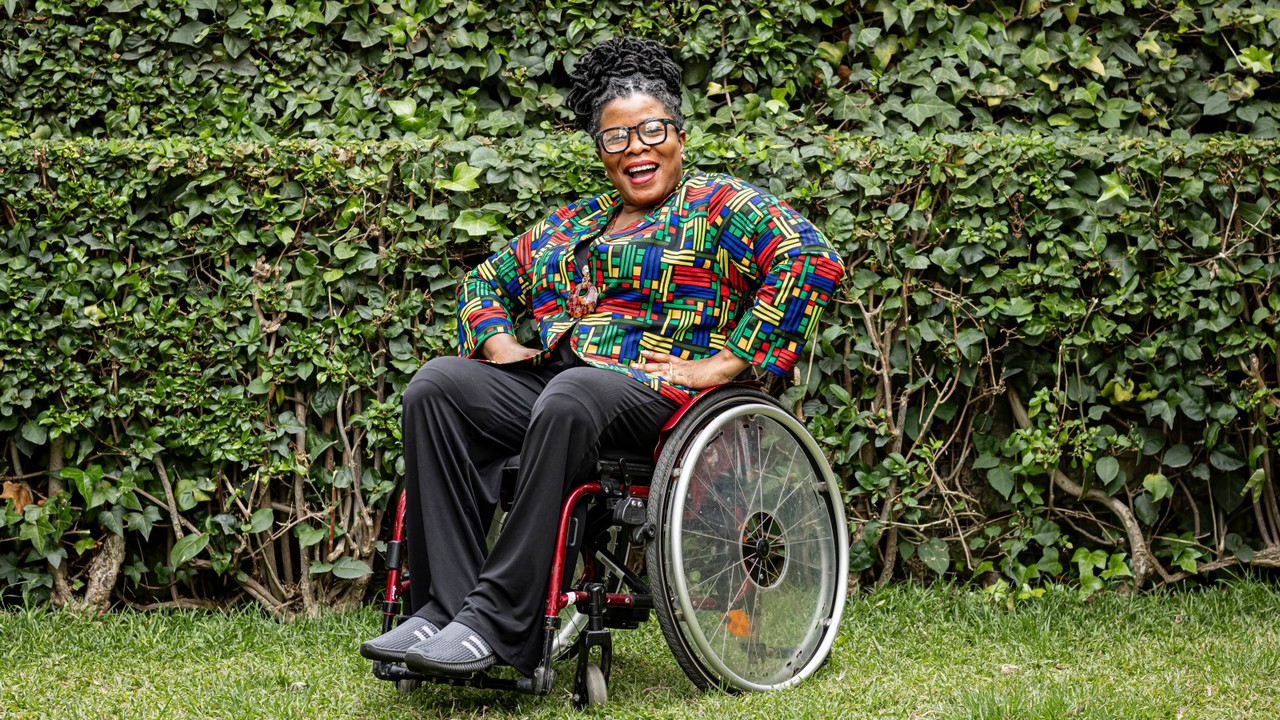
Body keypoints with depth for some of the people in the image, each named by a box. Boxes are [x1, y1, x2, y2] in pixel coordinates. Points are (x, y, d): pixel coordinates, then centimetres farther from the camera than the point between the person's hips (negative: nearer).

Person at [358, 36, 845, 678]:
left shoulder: (720, 205, 7)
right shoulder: (572, 225, 27)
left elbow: (813, 259, -9)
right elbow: (488, 280, 35)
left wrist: (726, 362, -15)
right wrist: (498, 342, 11)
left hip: (660, 391, -6)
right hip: (548, 379, 6)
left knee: (570, 398, -40)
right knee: (438, 384, -21)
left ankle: (499, 621, -39)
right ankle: (444, 606, -29)